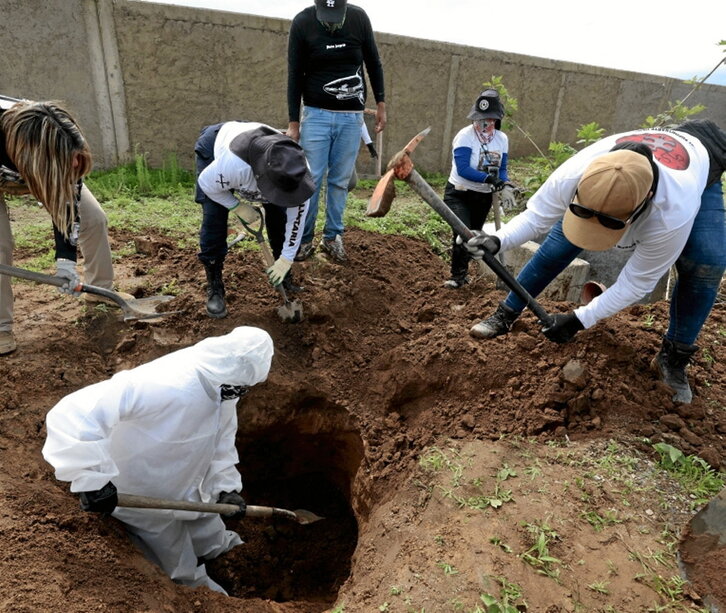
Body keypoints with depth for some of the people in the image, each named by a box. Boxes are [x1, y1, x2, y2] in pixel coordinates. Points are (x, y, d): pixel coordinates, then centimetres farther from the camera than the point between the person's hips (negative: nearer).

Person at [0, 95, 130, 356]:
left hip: (51, 175, 3)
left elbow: (65, 202, -26)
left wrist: (65, 258, -32)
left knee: (94, 218, -7)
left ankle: (100, 289, 12)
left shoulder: (62, 146, -35)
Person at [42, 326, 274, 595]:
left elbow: (222, 438, 0)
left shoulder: (223, 388, -16)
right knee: (183, 574, 20)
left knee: (212, 545, 29)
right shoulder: (162, 386, -43)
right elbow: (72, 415, -46)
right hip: (145, 500, -6)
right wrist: (93, 479, -44)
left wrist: (227, 485, -7)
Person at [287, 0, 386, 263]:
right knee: (310, 180, -4)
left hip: (351, 116, 2)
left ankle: (332, 237, 13)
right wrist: (293, 122, -4)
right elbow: (295, 76, -3)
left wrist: (381, 103, 8)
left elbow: (373, 64, 11)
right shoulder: (302, 22, -5)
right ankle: (304, 239, 7)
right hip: (316, 114, -1)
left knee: (340, 181, 3)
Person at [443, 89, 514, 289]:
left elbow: (501, 169, 3)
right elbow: (462, 169, -27)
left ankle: (462, 272, 36)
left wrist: (505, 184, -19)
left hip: (484, 197, 6)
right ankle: (457, 276, -2)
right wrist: (489, 178, -38)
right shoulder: (465, 136, -17)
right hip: (459, 194, -5)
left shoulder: (502, 139, 0)